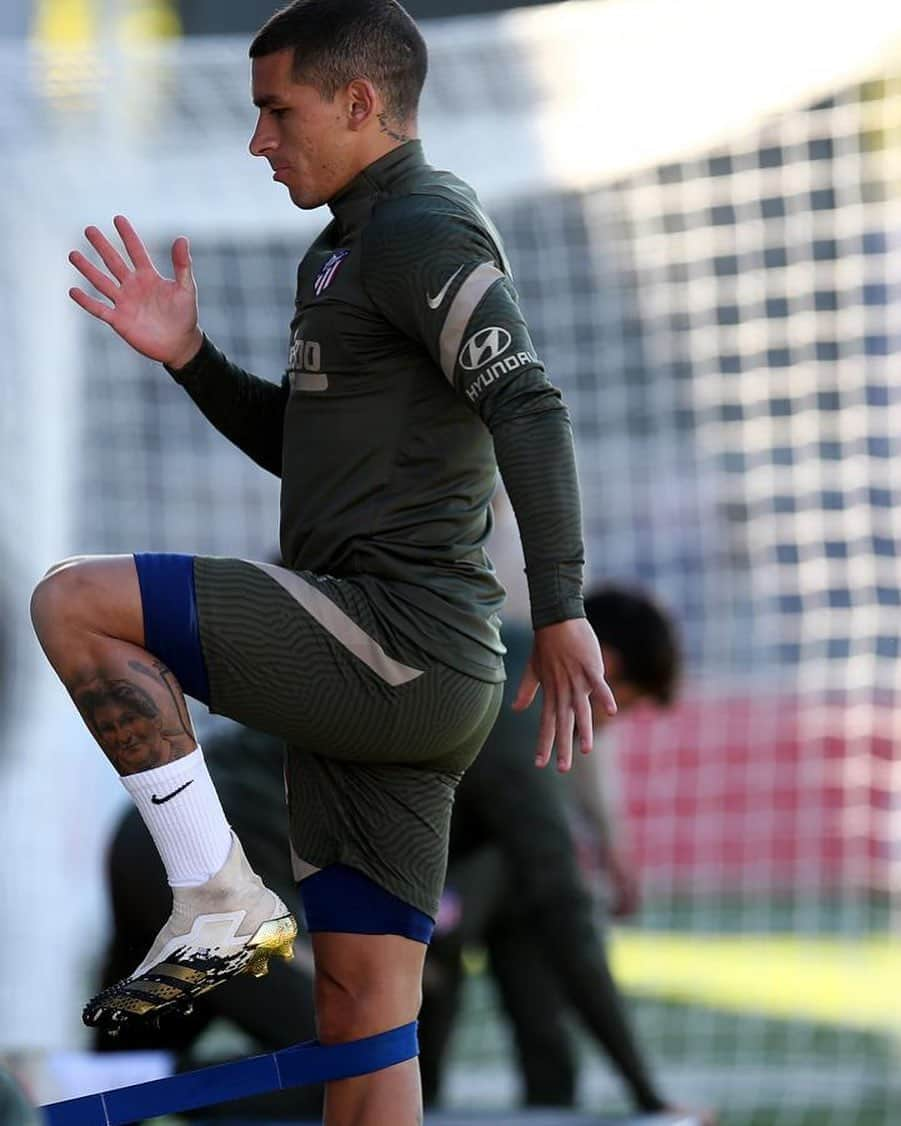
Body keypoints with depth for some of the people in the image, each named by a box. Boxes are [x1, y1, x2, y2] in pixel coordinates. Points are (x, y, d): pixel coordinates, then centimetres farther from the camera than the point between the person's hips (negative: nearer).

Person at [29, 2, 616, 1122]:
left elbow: (528, 407, -21)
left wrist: (560, 612, -28)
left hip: (399, 638, -10)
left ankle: (221, 902, -11)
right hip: (385, 687, 10)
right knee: (361, 1008, 6)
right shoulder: (353, 244, 24)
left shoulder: (422, 229, -8)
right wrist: (189, 357, 15)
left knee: (72, 602, -14)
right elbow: (294, 442, 31)